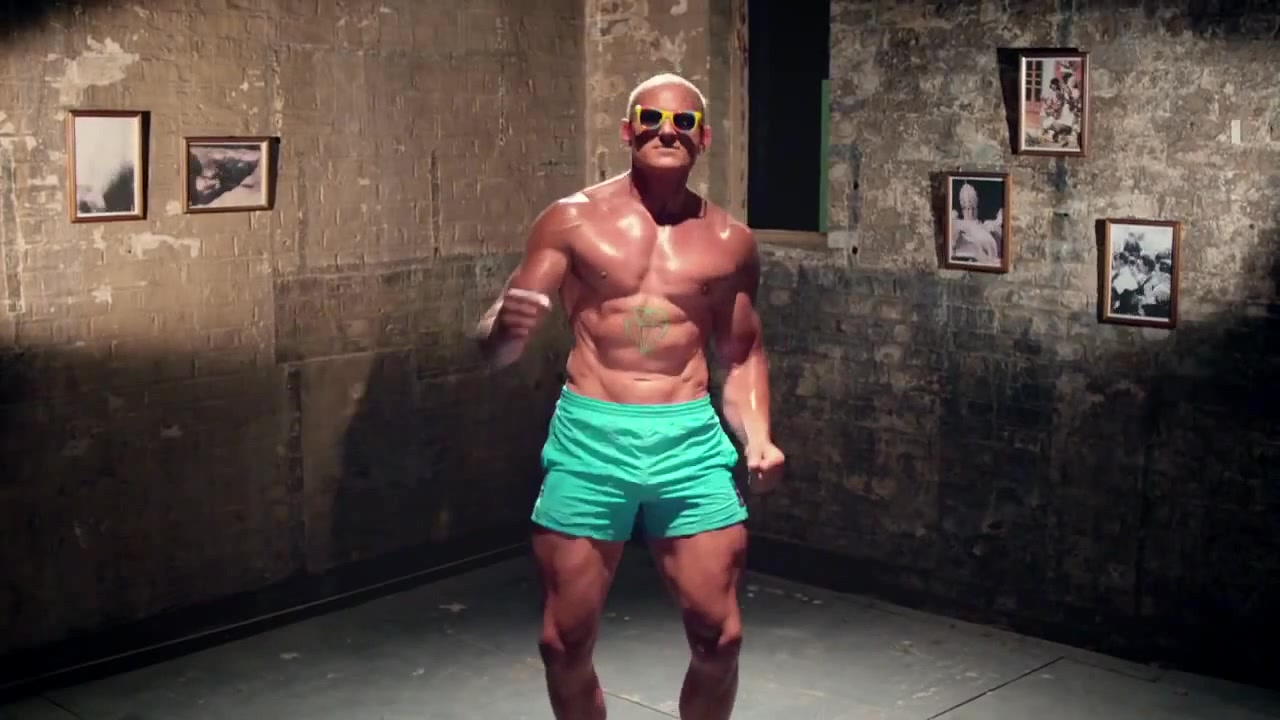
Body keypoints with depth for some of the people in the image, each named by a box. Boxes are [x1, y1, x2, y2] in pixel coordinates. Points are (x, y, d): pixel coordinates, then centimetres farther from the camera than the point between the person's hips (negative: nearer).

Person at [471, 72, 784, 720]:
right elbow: (494, 347, -2)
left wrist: (757, 438, 1)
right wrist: (506, 326, -26)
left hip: (691, 441, 2)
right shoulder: (572, 221, 0)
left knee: (718, 634, 1)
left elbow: (741, 354, 18)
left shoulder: (728, 241, 7)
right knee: (565, 640, 4)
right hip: (589, 437, -1)